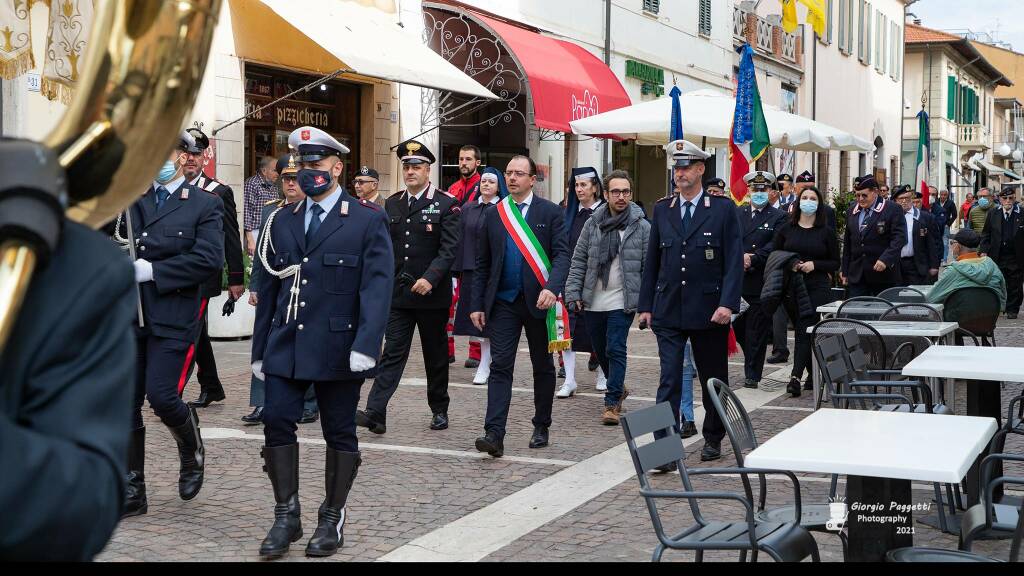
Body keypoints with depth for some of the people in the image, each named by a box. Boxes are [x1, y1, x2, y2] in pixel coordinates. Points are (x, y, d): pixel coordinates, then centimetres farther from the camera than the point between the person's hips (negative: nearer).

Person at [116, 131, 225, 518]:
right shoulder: (132, 200, 13)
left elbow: (209, 259, -13)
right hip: (129, 315, 5)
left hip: (174, 315, -4)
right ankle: (132, 492, 13)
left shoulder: (205, 205, -1)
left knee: (162, 396, -11)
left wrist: (151, 270, -15)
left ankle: (192, 452, 21)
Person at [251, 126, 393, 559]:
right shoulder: (281, 220, 11)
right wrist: (260, 350, 11)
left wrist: (365, 346, -22)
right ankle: (286, 516, 9)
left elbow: (376, 288, -11)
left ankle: (332, 519, 18)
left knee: (339, 432, 5)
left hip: (337, 347, -4)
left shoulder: (367, 220, -3)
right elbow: (268, 288, 13)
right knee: (276, 421, -3)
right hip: (286, 344, 4)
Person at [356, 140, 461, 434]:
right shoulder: (392, 204, 10)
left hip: (432, 293, -3)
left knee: (435, 355, 10)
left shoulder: (446, 204, -5)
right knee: (393, 353, -3)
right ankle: (375, 412, -11)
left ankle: (439, 410, 23)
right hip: (398, 294, 3)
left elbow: (449, 249, -13)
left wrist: (430, 278, -24)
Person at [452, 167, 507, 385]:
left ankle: (485, 365, 1)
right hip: (471, 270, 4)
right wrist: (457, 270, 4)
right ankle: (486, 362, 18)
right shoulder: (468, 209, 12)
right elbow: (460, 240, 11)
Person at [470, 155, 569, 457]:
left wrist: (552, 288, -25)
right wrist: (477, 305, 4)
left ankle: (541, 427, 25)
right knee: (500, 366, -7)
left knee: (543, 367, 10)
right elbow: (482, 264, 9)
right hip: (503, 302, 1)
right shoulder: (494, 215, 8)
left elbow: (562, 254, -8)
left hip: (538, 301, -1)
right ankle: (494, 434, -13)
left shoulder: (550, 213, -1)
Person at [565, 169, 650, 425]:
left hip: (623, 301, -4)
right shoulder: (593, 224, 4)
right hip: (593, 301, 4)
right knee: (600, 349, 16)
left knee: (616, 349, -9)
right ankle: (618, 388, 38)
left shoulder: (641, 226, -4)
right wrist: (573, 293, -2)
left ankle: (612, 402, -2)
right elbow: (579, 260, 6)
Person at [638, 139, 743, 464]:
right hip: (668, 312, 2)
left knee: (713, 379, 11)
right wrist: (646, 305, 8)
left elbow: (734, 260, -7)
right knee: (669, 379, -6)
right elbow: (652, 261, 12)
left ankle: (713, 438, 28)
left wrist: (728, 303, -17)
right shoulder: (662, 210, 8)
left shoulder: (723, 209, -3)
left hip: (709, 312, -2)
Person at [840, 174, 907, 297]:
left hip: (883, 274, -4)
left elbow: (899, 238, -12)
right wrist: (845, 272, 15)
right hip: (856, 275, 4)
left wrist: (885, 259, -25)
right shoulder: (851, 212, 13)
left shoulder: (892, 210, -4)